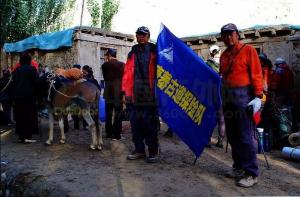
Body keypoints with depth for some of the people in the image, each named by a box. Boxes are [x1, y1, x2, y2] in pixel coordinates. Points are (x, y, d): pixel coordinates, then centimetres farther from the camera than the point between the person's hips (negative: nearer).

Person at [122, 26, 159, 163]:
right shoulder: (132, 53, 16)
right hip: (133, 95, 4)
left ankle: (153, 152, 11)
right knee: (135, 123, 8)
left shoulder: (154, 52, 7)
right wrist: (125, 91, 3)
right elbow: (127, 73, 10)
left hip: (149, 95, -3)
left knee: (150, 124, -1)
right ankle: (139, 150, 21)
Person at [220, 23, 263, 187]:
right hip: (228, 98, 7)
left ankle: (251, 174, 2)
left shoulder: (248, 50, -1)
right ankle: (239, 167, 23)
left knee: (245, 136, -7)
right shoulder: (224, 55, 17)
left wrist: (258, 96, -14)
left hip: (243, 97, -7)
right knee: (232, 135, 11)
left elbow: (256, 74, -7)